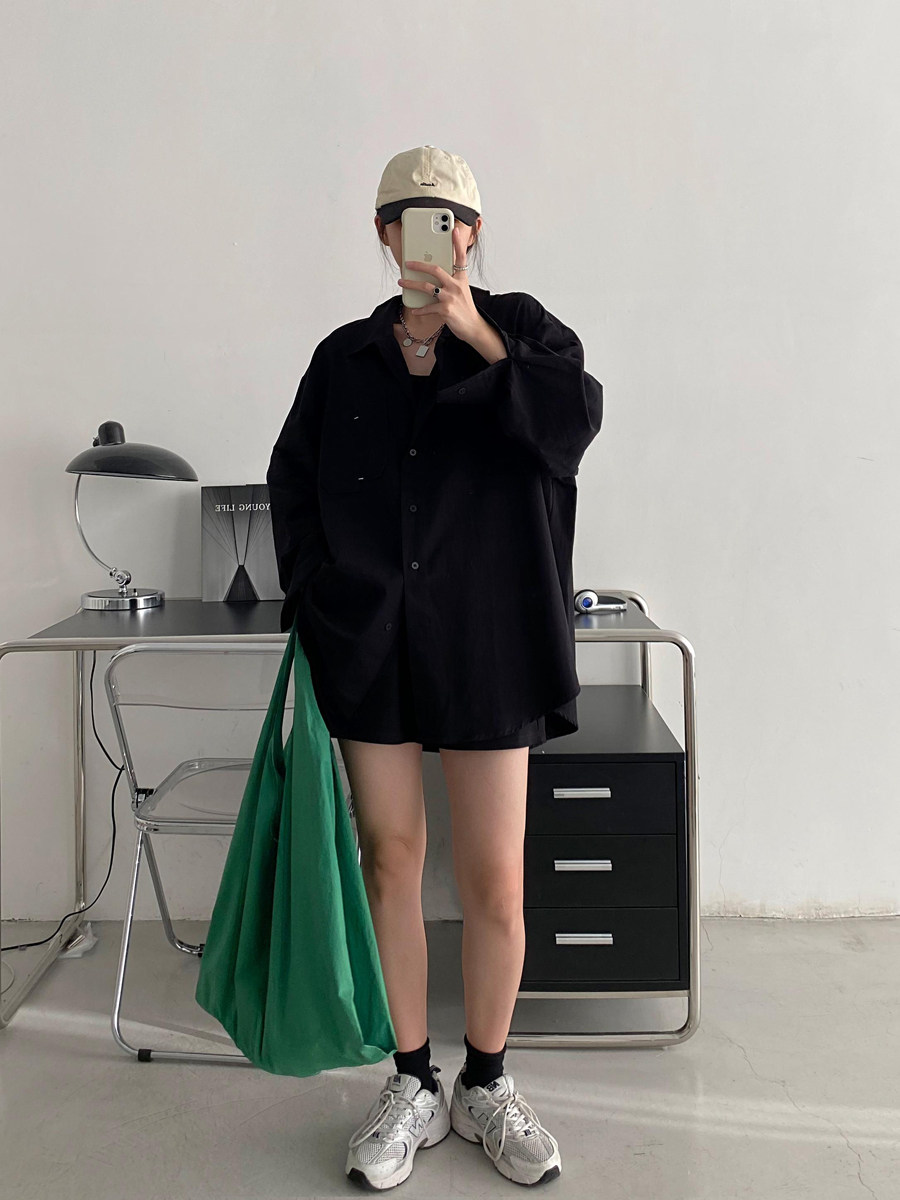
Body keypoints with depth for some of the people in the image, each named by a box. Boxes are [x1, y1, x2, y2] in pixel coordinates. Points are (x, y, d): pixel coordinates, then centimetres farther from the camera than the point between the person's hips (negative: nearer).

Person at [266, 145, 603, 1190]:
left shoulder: (521, 329, 6)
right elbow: (292, 480, 16)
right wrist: (316, 590, 4)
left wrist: (477, 338, -12)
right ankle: (413, 1084, 27)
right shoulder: (344, 357, 11)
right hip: (370, 646, 3)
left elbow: (573, 422, -13)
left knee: (495, 882, 1)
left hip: (485, 644, -2)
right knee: (390, 864, 8)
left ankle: (486, 1084, 26)